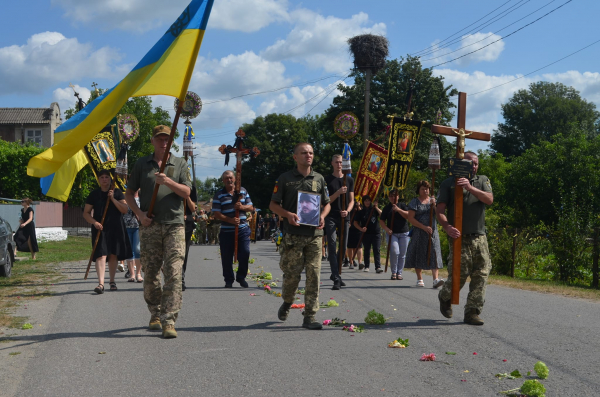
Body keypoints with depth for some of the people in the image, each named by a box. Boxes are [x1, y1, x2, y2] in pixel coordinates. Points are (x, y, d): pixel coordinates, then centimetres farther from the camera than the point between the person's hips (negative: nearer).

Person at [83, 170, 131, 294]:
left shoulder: (117, 193, 6)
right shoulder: (94, 194, 5)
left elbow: (125, 210, -2)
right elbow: (86, 213, 5)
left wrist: (113, 199, -11)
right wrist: (94, 222, -13)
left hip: (115, 228, 1)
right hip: (100, 228, -1)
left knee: (113, 255, 8)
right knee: (101, 255, -13)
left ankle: (112, 281, 23)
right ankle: (101, 283, -21)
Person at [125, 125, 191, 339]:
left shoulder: (180, 164, 10)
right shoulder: (142, 164, 12)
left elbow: (186, 192, 1)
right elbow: (129, 193, 13)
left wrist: (168, 182, -15)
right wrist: (139, 214, -2)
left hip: (174, 225, -1)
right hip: (150, 226, 1)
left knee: (173, 273, -11)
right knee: (150, 273, 6)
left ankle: (168, 321, -11)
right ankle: (155, 314, 24)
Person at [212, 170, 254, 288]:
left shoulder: (243, 191, 11)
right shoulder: (219, 194, 1)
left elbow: (251, 207, 12)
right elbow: (216, 214, -5)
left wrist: (242, 207, -11)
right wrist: (230, 220, -19)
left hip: (243, 229, 2)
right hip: (226, 231, -2)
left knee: (245, 253, -4)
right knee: (226, 257, 1)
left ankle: (241, 277, 16)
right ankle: (228, 280, 17)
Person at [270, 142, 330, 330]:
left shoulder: (319, 179, 12)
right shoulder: (285, 178, 4)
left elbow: (327, 203, 20)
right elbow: (273, 205, 5)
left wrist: (322, 216, -2)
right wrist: (288, 215, -13)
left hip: (315, 234, 2)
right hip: (293, 235, -2)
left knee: (314, 274, -2)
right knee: (292, 273, 0)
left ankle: (310, 317, 4)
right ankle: (287, 303, 30)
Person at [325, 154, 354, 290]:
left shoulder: (349, 180, 12)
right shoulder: (327, 180, 2)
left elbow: (352, 200, 11)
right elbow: (326, 201, -3)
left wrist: (347, 211, -9)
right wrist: (338, 192, -18)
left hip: (344, 217, 4)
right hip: (331, 217, -3)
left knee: (343, 247, 7)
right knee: (332, 247, -10)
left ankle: (335, 274, 25)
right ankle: (336, 279, -12)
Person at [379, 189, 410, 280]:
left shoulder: (402, 205, 8)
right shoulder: (387, 208, 9)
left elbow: (408, 216, -7)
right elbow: (381, 221, 8)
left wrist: (398, 210, -20)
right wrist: (387, 229, -10)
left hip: (403, 233, 1)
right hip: (392, 233, -1)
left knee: (402, 254, 1)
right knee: (395, 252, -18)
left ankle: (399, 273, 13)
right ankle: (394, 272, -4)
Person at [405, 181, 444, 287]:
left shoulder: (432, 200, 13)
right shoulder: (414, 202, 1)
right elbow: (411, 219, -7)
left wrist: (434, 205, -11)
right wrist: (424, 227, -13)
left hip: (432, 232, 2)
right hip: (419, 233, -2)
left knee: (434, 254, -9)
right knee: (419, 255, 2)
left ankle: (436, 279, -17)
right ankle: (419, 279, 13)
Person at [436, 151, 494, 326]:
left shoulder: (482, 181, 14)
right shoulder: (448, 183, 5)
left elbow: (489, 200, -5)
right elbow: (440, 210, -3)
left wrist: (470, 187, -18)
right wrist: (447, 227, -22)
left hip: (479, 237, 4)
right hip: (459, 238, -3)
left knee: (481, 275, -2)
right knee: (458, 276, -5)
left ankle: (472, 312, 6)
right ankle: (445, 297, 25)